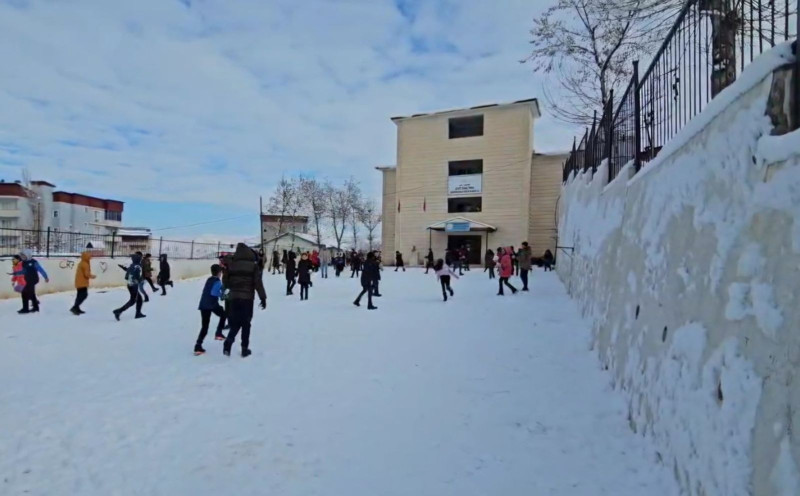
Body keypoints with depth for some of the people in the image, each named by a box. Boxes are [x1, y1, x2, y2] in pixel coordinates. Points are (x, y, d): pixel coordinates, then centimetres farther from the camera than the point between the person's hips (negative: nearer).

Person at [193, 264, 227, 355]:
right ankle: (218, 333, 15)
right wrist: (221, 294, -2)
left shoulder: (209, 280, 19)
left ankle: (198, 346, -4)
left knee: (204, 326, 8)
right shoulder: (217, 281, -5)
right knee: (223, 315, 23)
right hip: (212, 305, -6)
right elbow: (213, 293, -18)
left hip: (203, 305, 6)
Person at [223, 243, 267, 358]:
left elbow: (225, 282, 7)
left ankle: (228, 343, -5)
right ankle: (244, 349, 10)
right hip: (247, 298, -2)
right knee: (246, 323, 8)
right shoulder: (253, 265, -5)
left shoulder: (231, 264, 2)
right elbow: (258, 283, -9)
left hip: (234, 297, 2)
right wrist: (263, 297, -4)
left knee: (235, 322, 14)